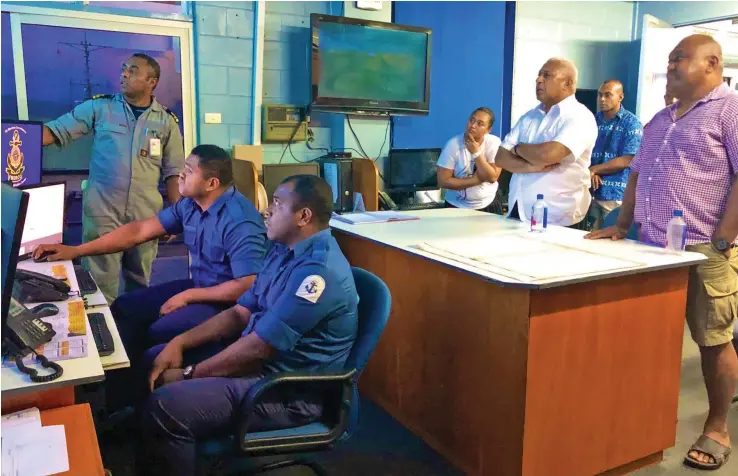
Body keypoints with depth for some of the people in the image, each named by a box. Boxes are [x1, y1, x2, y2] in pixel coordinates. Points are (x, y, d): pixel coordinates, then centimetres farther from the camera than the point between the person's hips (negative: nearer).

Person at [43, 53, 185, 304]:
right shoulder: (99, 107, 3)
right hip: (102, 209, -1)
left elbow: (173, 173, 7)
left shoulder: (166, 121, 5)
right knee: (101, 282, 4)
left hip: (145, 213, 1)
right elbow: (56, 131, 0)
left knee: (139, 281, 14)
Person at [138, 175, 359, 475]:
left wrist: (189, 374, -12)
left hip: (289, 389, -10)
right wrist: (180, 343, -1)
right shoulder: (284, 250, 7)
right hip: (259, 356, 10)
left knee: (165, 406, -24)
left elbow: (257, 348, -24)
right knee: (155, 359, 14)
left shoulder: (319, 271, -26)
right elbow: (240, 313, 11)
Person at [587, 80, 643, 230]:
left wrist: (593, 169, -12)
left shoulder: (631, 123, -5)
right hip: (592, 192, 5)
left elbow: (627, 160, -12)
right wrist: (590, 173, -10)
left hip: (617, 195, -4)